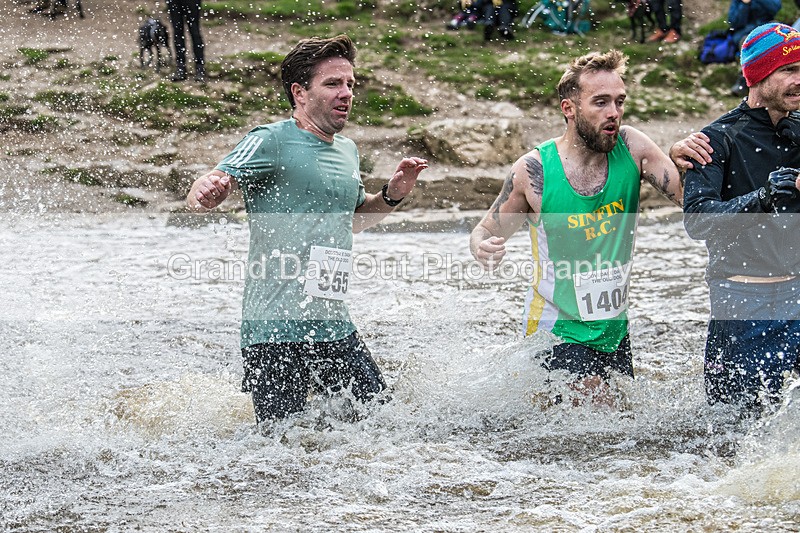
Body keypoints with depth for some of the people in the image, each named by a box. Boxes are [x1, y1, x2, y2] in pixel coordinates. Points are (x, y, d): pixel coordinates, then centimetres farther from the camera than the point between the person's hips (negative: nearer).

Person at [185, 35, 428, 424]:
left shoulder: (348, 151, 15)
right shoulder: (272, 141, -8)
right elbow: (199, 196, -16)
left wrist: (392, 196, 13)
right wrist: (208, 191, -40)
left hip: (334, 327, 7)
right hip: (275, 329, -7)